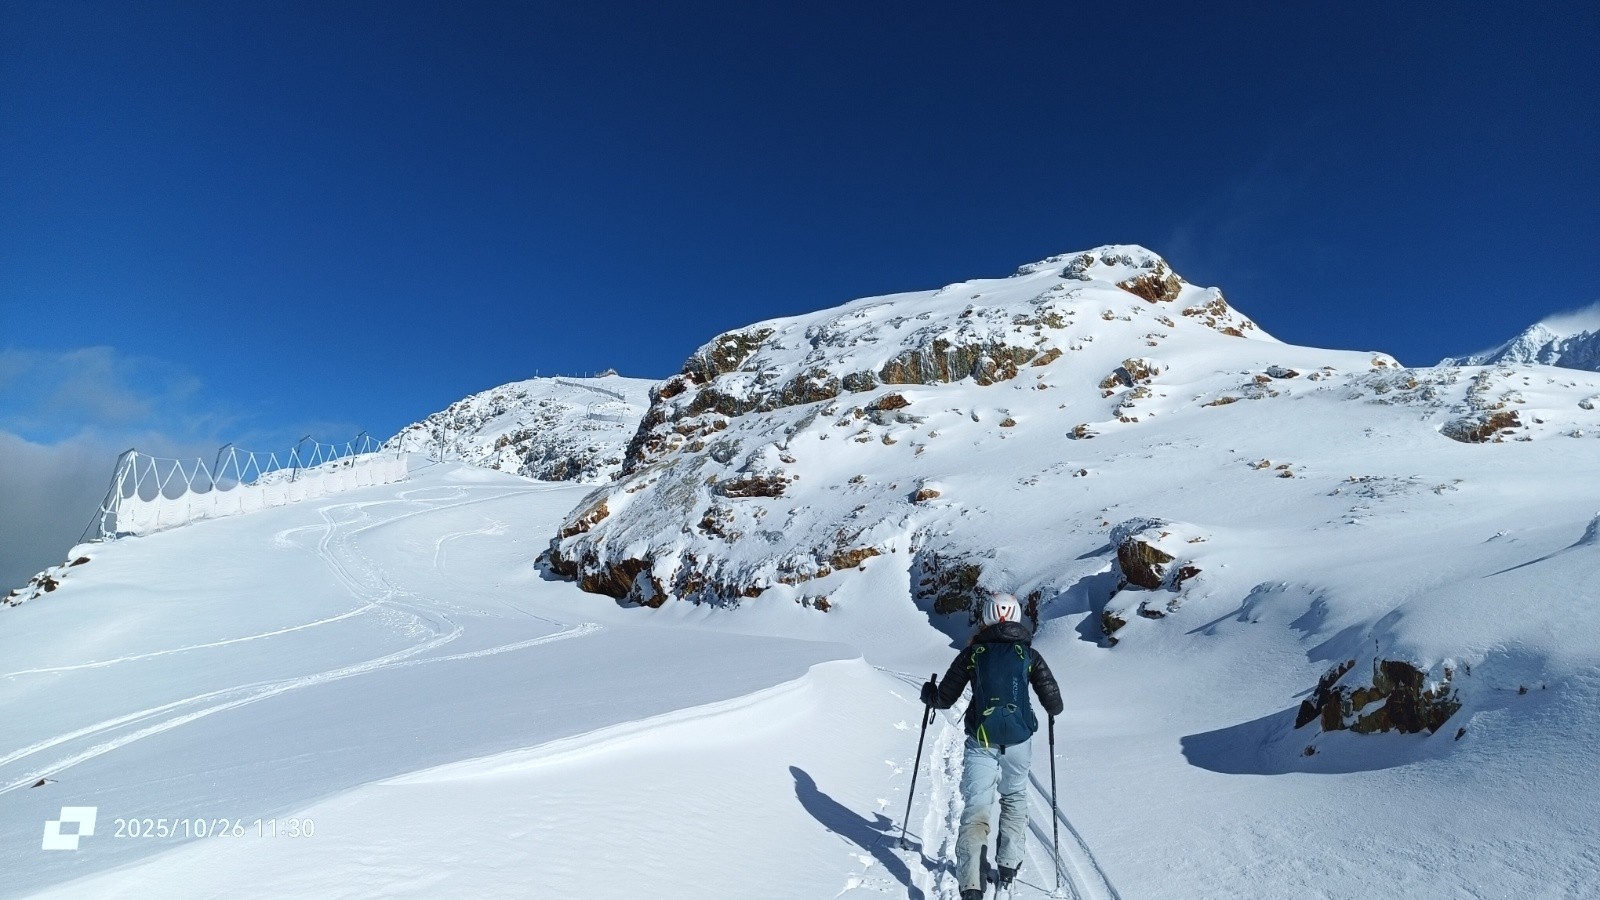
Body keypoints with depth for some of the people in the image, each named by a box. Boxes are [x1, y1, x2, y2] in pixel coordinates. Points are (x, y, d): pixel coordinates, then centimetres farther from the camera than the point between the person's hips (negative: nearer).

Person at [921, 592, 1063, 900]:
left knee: (975, 808, -1)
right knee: (1015, 800, 25)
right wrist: (1054, 710, 26)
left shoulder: (973, 652, 0)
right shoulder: (1029, 654, 2)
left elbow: (944, 698, 1)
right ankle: (1008, 866, 24)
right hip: (1018, 740, 1)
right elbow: (1053, 702, 2)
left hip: (981, 740, -1)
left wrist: (928, 693, 23)